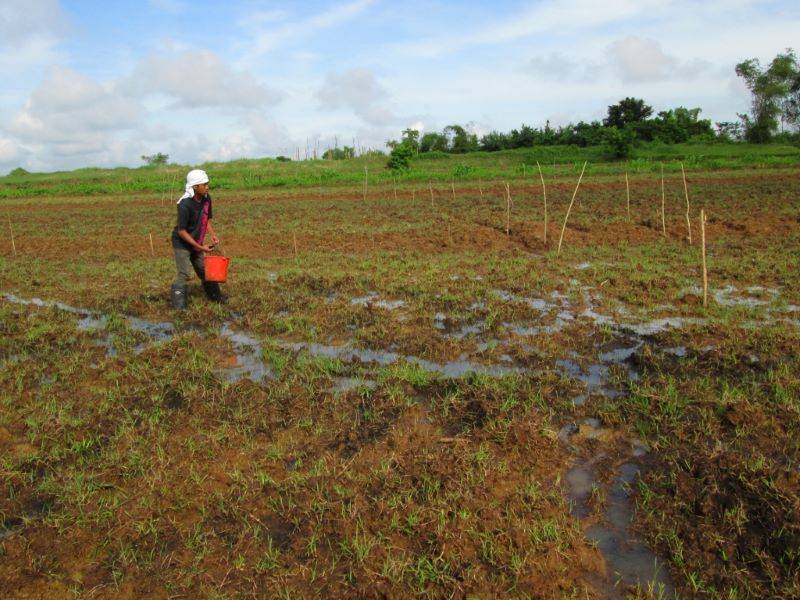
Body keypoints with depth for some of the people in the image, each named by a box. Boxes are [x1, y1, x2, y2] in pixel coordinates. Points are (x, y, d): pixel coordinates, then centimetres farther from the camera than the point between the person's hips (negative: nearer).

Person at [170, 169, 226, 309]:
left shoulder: (206, 198, -8)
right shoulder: (185, 205, -29)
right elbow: (181, 231, -24)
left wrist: (212, 235, -11)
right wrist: (200, 247, -23)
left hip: (196, 243, 7)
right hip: (181, 243, -7)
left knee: (204, 270, 17)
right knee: (184, 274, -6)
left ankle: (215, 296, 31)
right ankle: (179, 306, 3)